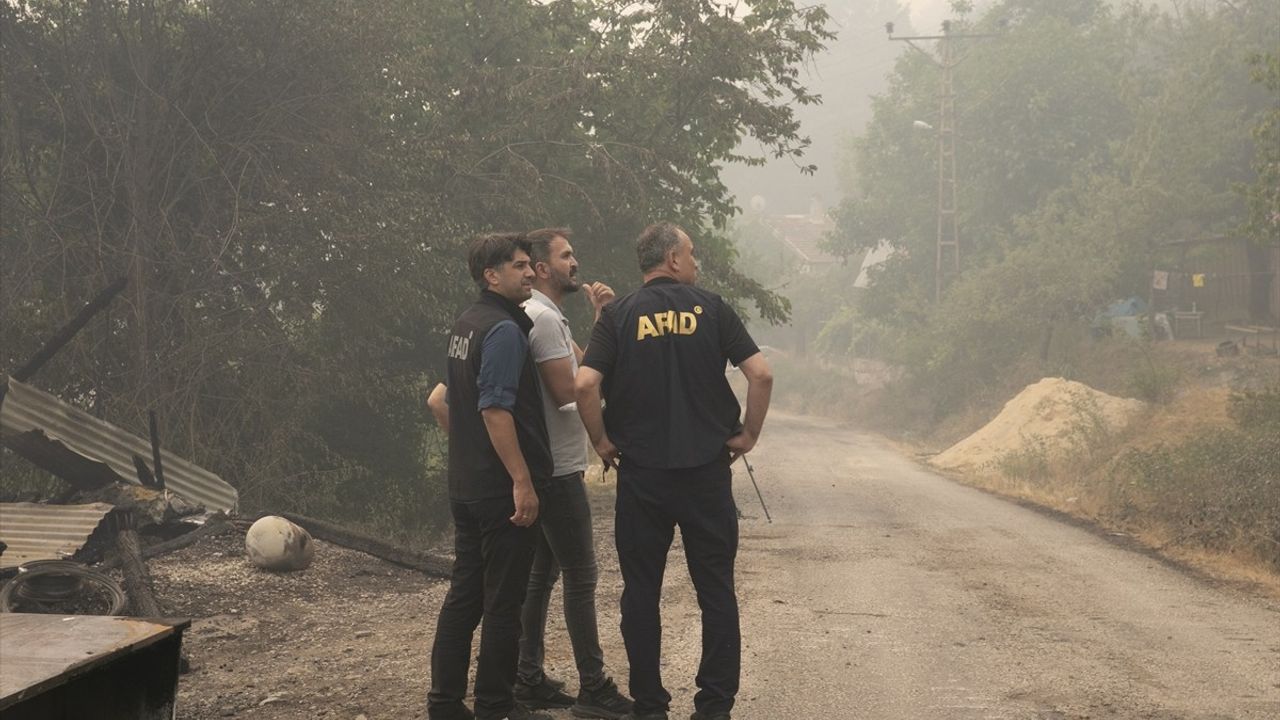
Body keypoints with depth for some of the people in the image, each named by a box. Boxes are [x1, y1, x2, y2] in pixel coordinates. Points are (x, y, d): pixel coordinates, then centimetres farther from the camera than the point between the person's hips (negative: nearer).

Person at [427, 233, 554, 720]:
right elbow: (495, 409, -23)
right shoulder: (504, 330, -16)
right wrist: (522, 481, -23)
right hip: (501, 488, -9)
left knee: (464, 593, 12)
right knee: (503, 603, 0)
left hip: (465, 486, 9)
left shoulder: (465, 325, 14)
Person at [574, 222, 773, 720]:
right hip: (708, 469, 0)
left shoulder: (618, 316, 1)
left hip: (641, 473, 0)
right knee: (716, 589, 8)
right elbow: (761, 373, -8)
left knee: (641, 590, 8)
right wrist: (748, 434, 3)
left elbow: (584, 385, -12)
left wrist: (602, 442, 0)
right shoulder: (711, 309, 1)